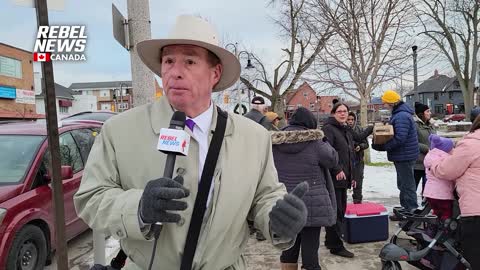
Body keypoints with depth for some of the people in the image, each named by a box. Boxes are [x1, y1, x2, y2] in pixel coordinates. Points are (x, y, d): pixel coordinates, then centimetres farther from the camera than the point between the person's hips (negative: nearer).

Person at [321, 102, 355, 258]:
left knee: (341, 210, 15)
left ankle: (330, 240, 27)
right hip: (333, 178, -9)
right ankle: (336, 246, 4)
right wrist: (337, 170, -25)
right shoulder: (328, 129, -10)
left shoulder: (346, 131, 20)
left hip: (344, 178, 9)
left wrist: (352, 175, 24)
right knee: (335, 212, -5)